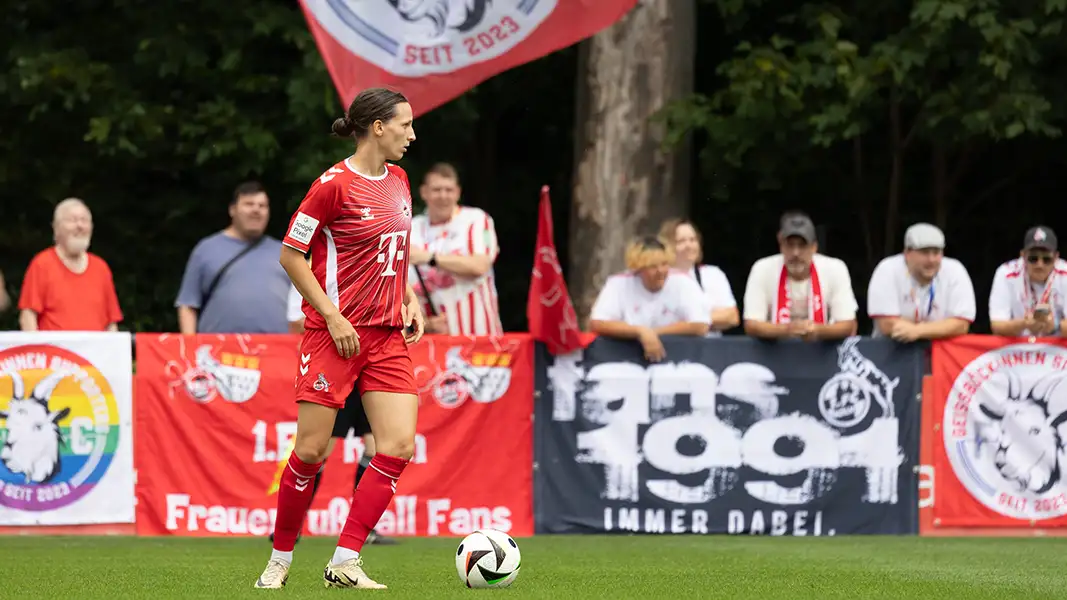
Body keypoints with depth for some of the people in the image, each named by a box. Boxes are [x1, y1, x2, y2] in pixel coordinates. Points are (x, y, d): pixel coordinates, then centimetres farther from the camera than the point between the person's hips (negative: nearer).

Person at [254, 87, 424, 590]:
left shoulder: (398, 181, 11)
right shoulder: (333, 185, -11)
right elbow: (290, 256, -9)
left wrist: (409, 299, 11)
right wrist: (332, 316, -14)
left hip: (387, 335, 7)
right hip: (335, 332, -7)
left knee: (399, 445, -7)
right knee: (311, 450, -3)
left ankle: (344, 564, -3)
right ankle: (280, 559, 15)